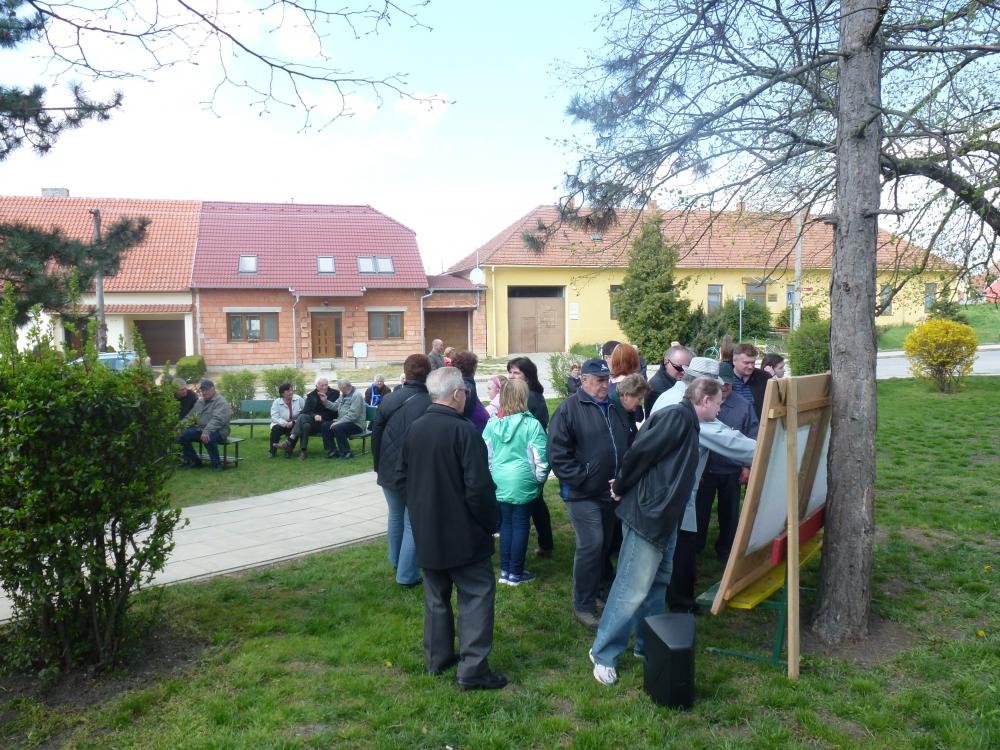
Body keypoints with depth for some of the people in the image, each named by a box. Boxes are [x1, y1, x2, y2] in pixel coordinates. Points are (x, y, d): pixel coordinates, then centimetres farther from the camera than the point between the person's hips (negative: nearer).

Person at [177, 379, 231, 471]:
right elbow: (190, 416, 20)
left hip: (218, 431, -8)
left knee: (207, 438, -39)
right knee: (182, 435, -10)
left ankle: (216, 464, -19)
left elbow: (217, 420, -25)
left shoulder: (220, 402, -10)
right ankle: (194, 461, 6)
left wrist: (206, 432, -38)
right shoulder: (200, 401, 17)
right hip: (200, 429, 8)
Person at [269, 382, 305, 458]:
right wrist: (286, 423, -29)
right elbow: (275, 418, -14)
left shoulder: (298, 399, -3)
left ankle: (288, 451, -14)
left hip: (295, 424, 0)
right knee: (276, 429, -31)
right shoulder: (276, 402, -5)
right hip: (281, 424, 0)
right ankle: (272, 450, -8)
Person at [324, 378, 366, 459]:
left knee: (337, 427, -31)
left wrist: (339, 422, -24)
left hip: (356, 424, -9)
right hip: (343, 421, 9)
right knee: (325, 425, -3)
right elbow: (335, 406, 14)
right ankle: (332, 450, 4)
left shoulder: (356, 395, -17)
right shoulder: (343, 394, 13)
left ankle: (346, 452, -18)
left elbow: (353, 415, -24)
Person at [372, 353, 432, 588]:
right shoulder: (430, 404, -17)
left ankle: (396, 561, 42)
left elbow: (375, 435, 3)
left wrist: (379, 466, 15)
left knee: (396, 516, 24)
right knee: (413, 523, 7)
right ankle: (407, 575, 9)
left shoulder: (389, 400, -3)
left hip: (389, 470, 5)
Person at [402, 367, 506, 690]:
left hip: (426, 530, 7)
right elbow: (479, 486, -22)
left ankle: (437, 657, 27)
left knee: (436, 595, 18)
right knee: (477, 594, 2)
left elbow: (406, 477, 13)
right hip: (462, 532, -7)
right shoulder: (463, 430, -20)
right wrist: (491, 521, -8)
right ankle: (473, 669, 1)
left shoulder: (414, 430, 3)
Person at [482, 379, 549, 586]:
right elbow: (540, 457, -11)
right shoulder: (532, 424, -14)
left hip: (500, 482, 4)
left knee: (506, 524, 16)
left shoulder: (492, 423, -2)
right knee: (521, 525, 7)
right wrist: (539, 478, 6)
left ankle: (505, 570, 23)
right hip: (523, 482, -4)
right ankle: (516, 573, 16)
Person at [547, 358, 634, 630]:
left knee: (606, 543, 18)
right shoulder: (569, 409, -11)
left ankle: (602, 586, 38)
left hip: (611, 492, 7)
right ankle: (583, 606, 3)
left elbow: (629, 444, 20)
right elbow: (558, 453, -16)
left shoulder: (615, 409, 10)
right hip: (583, 494, -7)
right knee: (591, 545, -9)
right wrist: (580, 479, -18)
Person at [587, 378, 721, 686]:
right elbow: (640, 451, -20)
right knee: (632, 590, -4)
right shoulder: (677, 416, -16)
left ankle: (647, 644, 31)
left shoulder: (687, 422, 15)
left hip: (664, 518, 10)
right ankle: (603, 653, 8)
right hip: (646, 514, -10)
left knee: (658, 584, 18)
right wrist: (621, 488, -9)